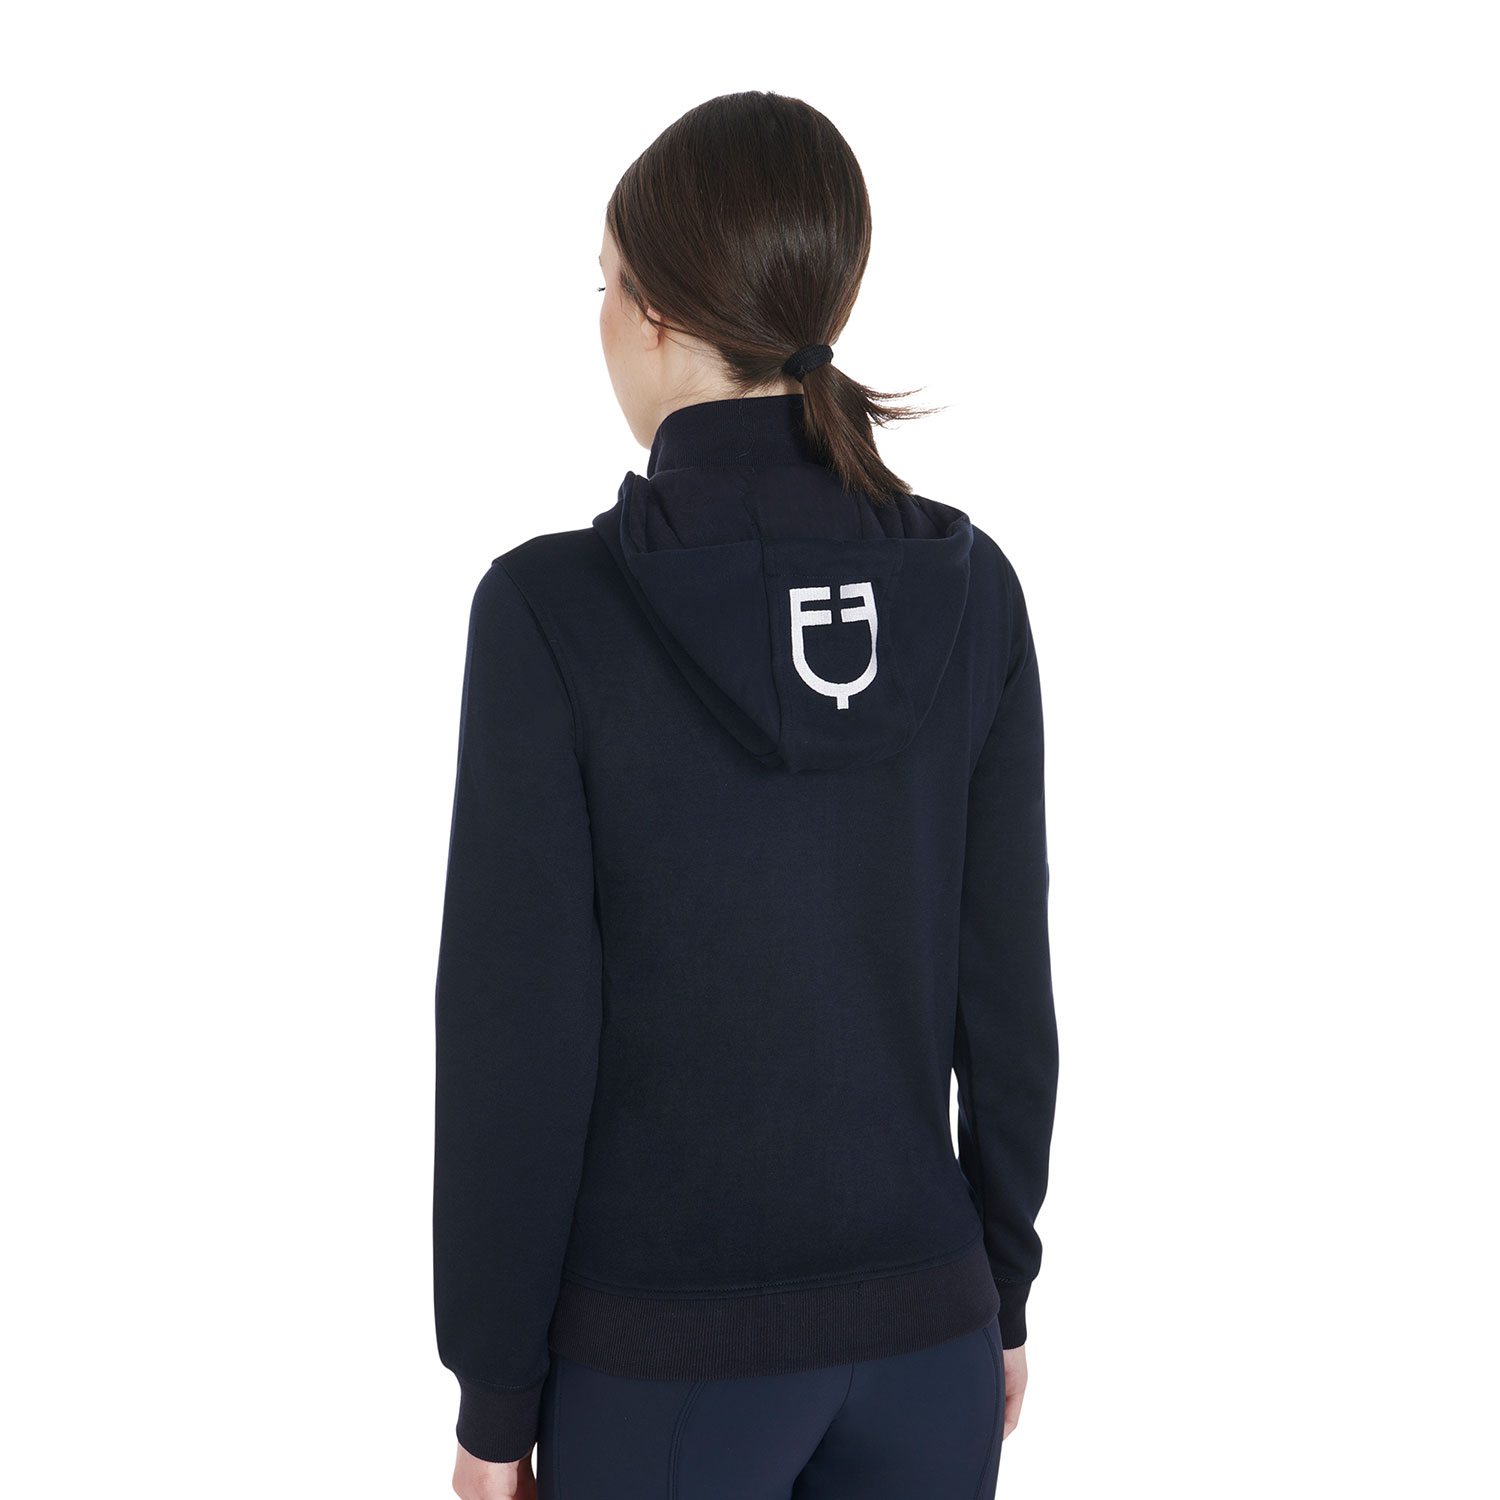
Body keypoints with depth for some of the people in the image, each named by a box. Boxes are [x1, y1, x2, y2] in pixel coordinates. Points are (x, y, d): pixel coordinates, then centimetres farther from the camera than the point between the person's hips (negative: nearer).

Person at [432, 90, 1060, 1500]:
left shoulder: (553, 608, -17)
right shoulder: (969, 588, -6)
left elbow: (518, 1039, -14)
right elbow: (1007, 984, 0)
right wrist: (1003, 1290, 13)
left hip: (669, 1347, -3)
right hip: (922, 1323, 4)